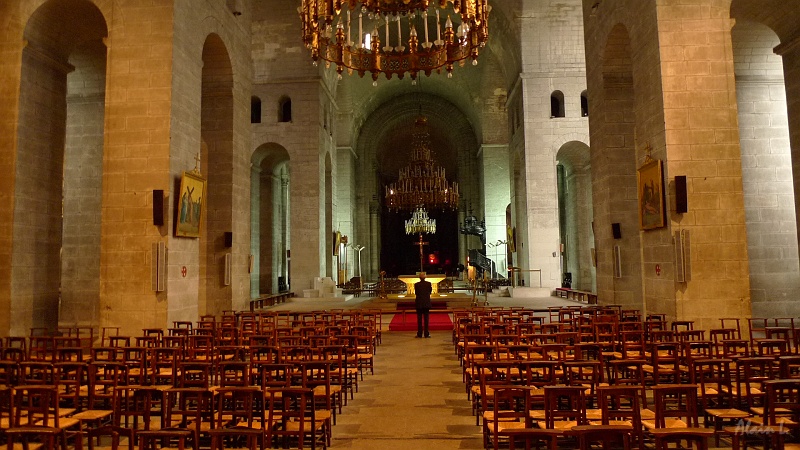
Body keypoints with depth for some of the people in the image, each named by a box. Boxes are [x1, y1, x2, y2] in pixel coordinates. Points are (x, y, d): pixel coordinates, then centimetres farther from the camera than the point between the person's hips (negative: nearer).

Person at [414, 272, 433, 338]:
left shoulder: (416, 284, -7)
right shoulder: (428, 283, -4)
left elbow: (416, 293, 3)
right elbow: (430, 292, 6)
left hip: (419, 303, -1)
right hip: (426, 303, 1)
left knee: (419, 319, 5)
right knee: (426, 318, 5)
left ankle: (419, 334, 6)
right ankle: (426, 334, 4)